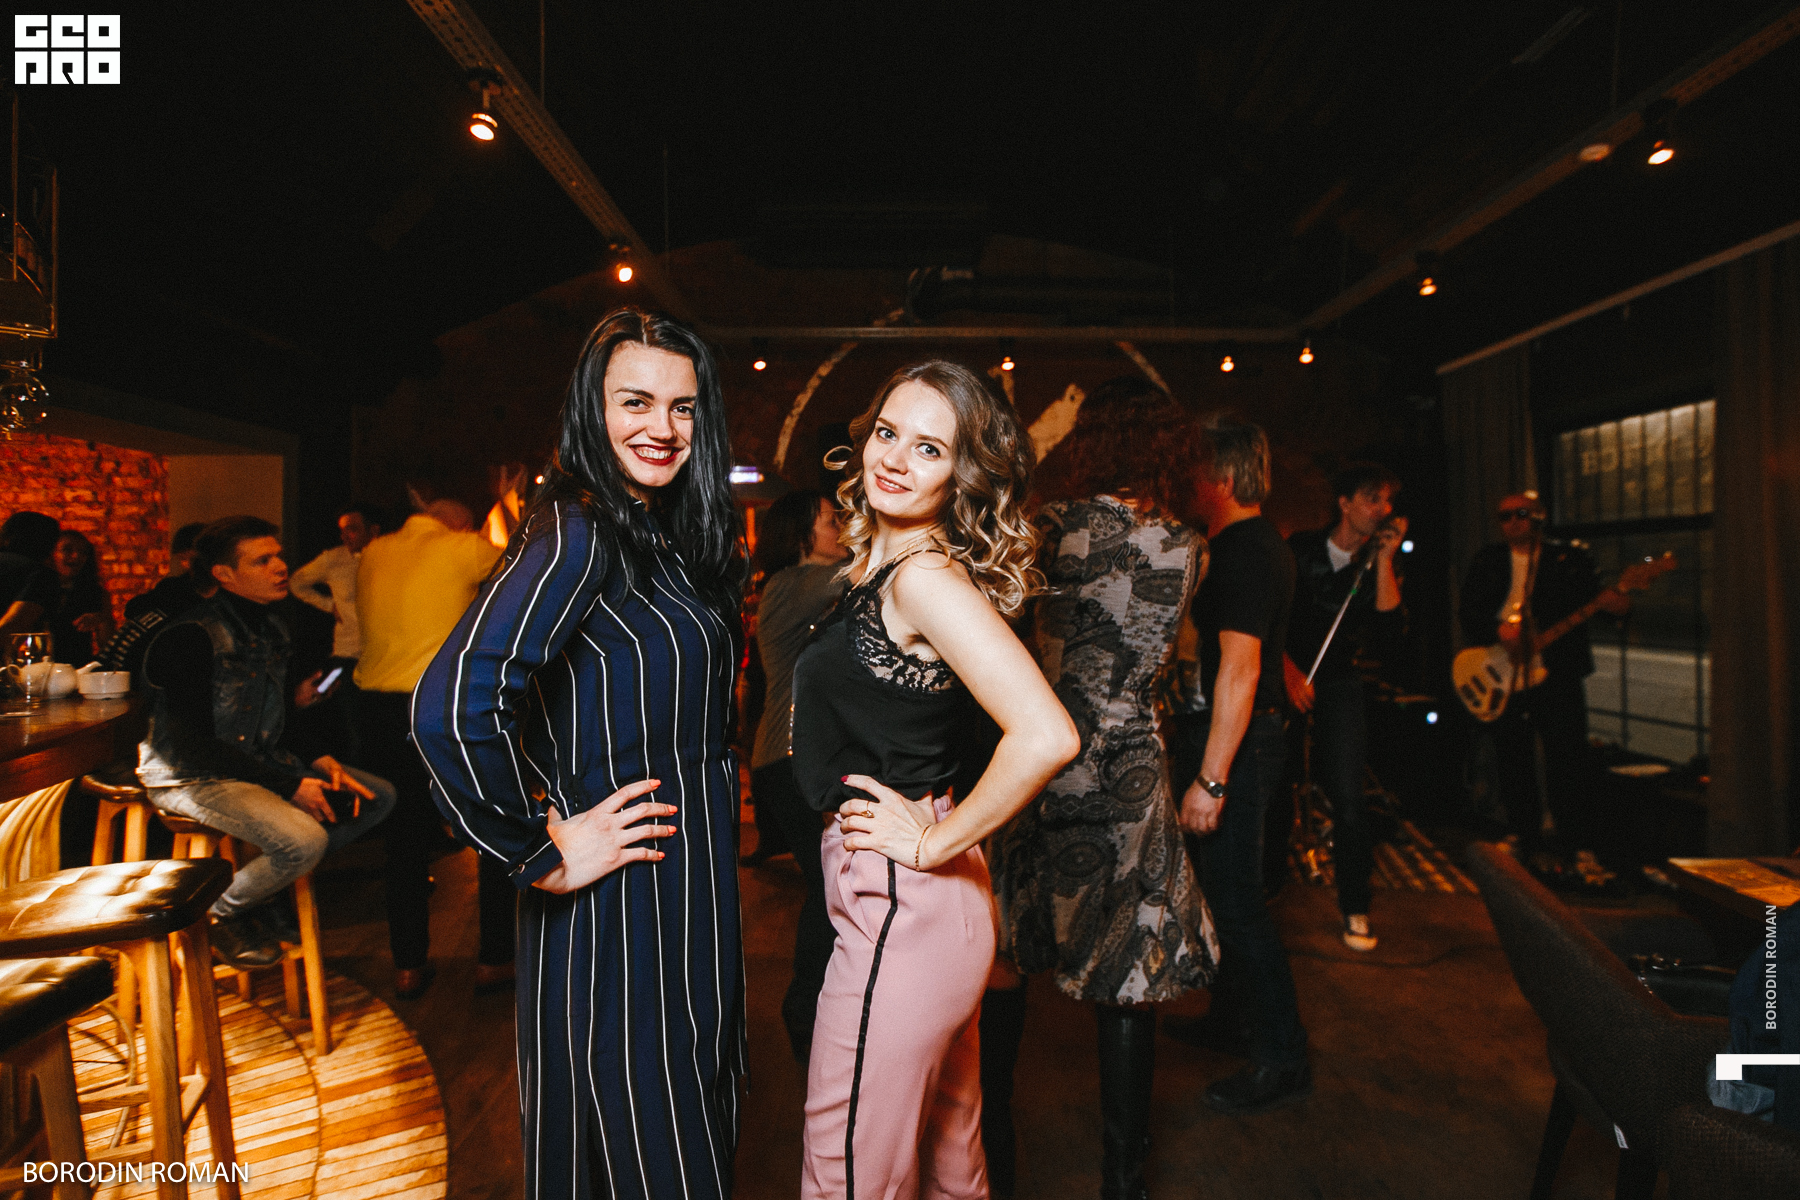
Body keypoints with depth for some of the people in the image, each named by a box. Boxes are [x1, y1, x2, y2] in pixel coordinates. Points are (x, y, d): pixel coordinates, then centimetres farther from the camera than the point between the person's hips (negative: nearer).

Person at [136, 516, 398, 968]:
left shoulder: (273, 629, 8)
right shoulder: (190, 637, -19)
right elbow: (194, 746, -22)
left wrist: (320, 761, -3)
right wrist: (290, 785, -22)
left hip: (261, 763, 9)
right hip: (193, 778, -8)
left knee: (378, 797, 1)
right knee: (305, 840, -30)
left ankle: (265, 885, 10)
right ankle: (220, 912, 2)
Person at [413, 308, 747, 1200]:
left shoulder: (670, 538, 8)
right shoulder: (578, 530, -19)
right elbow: (452, 709, -32)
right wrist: (546, 855, -22)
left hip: (693, 889, 9)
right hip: (617, 912, -8)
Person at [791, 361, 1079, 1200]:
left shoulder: (926, 575, -19)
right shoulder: (883, 566, 8)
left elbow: (1047, 736, -30)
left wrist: (935, 842, -19)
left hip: (899, 910, -9)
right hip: (934, 910, 9)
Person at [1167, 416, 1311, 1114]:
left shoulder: (1244, 551, -19)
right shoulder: (1253, 544, 14)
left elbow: (1240, 669, -25)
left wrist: (1212, 779, -26)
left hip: (1236, 742, -11)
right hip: (1226, 735, 11)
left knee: (1235, 897, -2)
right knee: (1219, 884, 20)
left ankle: (1283, 1057, 11)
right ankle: (1231, 1017, 36)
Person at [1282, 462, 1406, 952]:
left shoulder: (1377, 563, 3)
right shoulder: (1300, 548, -2)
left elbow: (1390, 629, -12)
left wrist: (1384, 559, -15)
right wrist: (1287, 668, -11)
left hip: (1340, 682, 1)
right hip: (1287, 675, -1)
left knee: (1348, 797, -11)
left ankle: (1354, 907, 6)